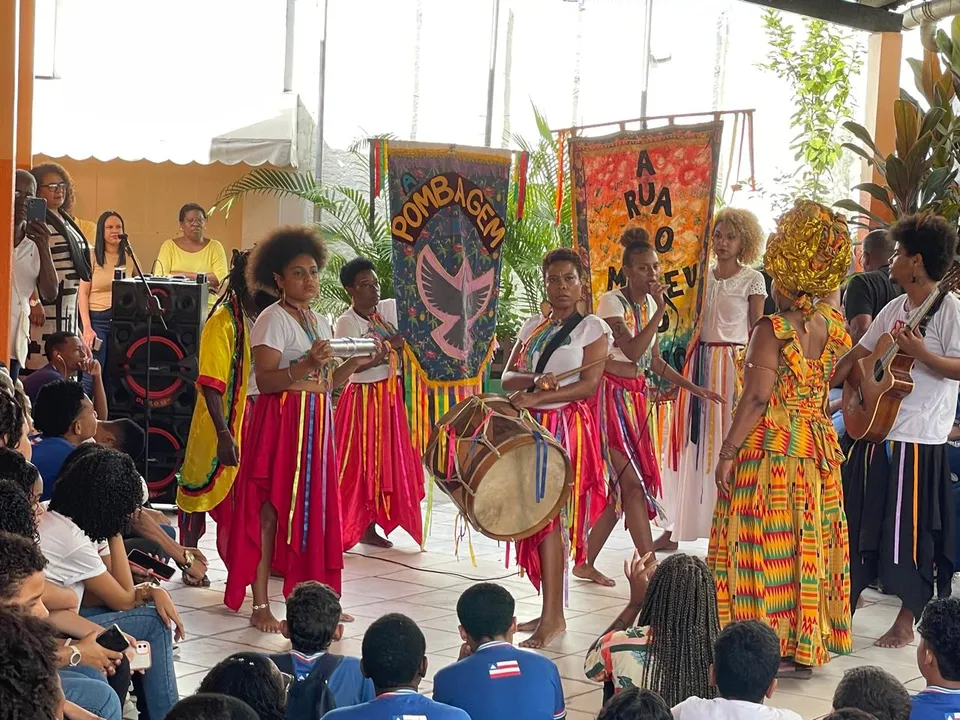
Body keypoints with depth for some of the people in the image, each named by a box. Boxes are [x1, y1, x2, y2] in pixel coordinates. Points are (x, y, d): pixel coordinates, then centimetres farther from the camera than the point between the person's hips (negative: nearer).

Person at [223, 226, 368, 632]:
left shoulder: (321, 323, 16)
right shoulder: (273, 320, -7)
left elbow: (327, 383, 15)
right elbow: (265, 380, -17)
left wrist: (356, 362, 1)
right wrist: (307, 365, -28)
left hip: (316, 422, 8)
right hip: (281, 421, -7)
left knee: (314, 508, 7)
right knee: (271, 508, -5)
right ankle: (260, 605, -1)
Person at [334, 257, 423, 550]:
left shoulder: (390, 309, 5)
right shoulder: (346, 323, -9)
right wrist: (390, 345, -20)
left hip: (392, 396, 6)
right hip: (363, 399, -6)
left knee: (386, 463, 8)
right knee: (358, 464, -3)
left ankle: (369, 528, 16)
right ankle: (346, 529, 6)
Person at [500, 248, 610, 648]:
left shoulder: (593, 328, -2)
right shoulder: (533, 326, 14)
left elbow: (588, 385, -12)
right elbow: (508, 377, 8)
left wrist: (533, 397, -19)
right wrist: (534, 380, -14)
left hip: (568, 428, -6)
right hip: (532, 427, 6)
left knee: (550, 516, -11)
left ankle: (553, 616, -8)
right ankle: (550, 611, 11)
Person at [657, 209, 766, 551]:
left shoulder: (752, 279, 0)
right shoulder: (703, 276, 12)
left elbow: (756, 330, -3)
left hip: (733, 364, -4)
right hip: (700, 362, 4)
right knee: (691, 442, 6)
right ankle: (675, 526, 11)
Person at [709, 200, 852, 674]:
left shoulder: (773, 330, -15)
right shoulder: (833, 327, 3)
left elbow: (756, 398, -19)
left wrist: (728, 452, -14)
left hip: (769, 448, -7)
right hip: (817, 449, 7)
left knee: (765, 546, 1)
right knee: (808, 543, 13)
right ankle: (806, 646, 21)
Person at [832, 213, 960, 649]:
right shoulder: (894, 309, 12)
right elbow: (858, 354, 19)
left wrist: (921, 354, -28)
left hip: (916, 440, -8)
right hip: (873, 428, 8)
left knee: (909, 532, 0)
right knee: (856, 522, 14)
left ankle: (906, 623, 13)